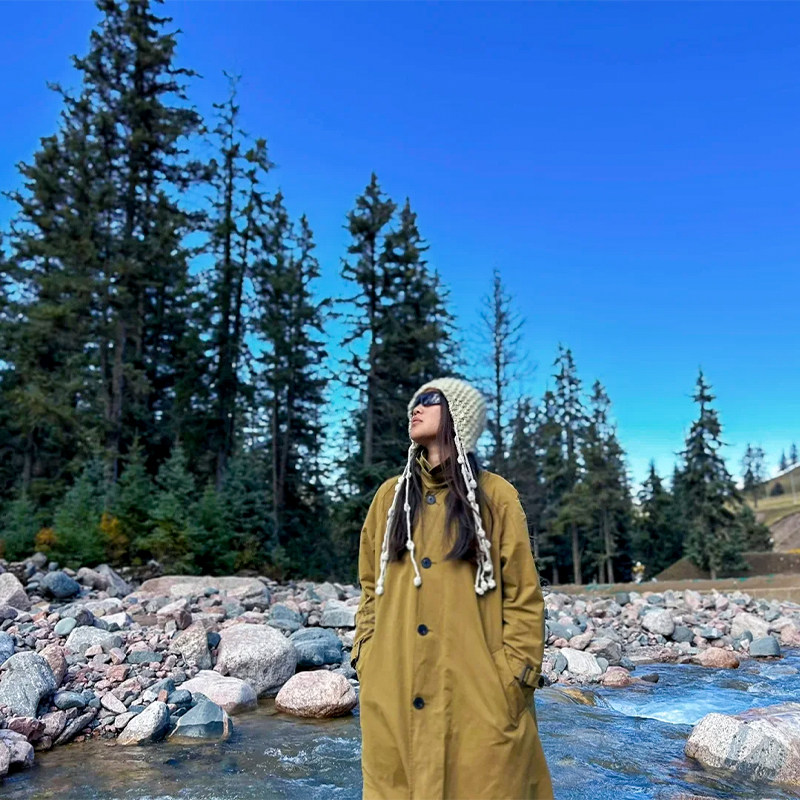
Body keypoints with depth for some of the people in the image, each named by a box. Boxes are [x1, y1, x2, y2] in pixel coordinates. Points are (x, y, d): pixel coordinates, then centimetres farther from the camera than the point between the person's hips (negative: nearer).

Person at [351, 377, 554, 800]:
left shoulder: (496, 495, 0)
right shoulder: (390, 495, 10)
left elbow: (523, 596, -1)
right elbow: (370, 587, 14)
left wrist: (513, 680, -7)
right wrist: (365, 662, 6)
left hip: (477, 692, -3)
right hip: (392, 693, 3)